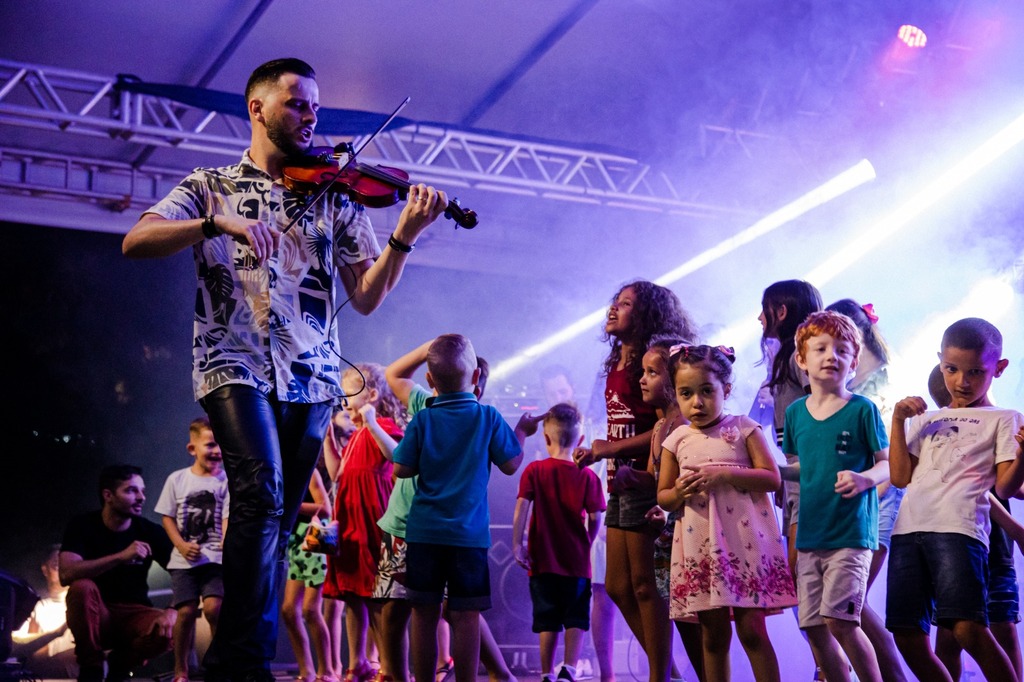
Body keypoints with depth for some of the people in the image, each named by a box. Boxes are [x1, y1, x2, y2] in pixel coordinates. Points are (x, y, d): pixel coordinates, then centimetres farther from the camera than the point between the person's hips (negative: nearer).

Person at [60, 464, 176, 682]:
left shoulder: (150, 531, -6)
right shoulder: (82, 526, -9)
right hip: (95, 618, -1)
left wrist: (172, 611, -30)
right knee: (82, 587, -33)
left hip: (133, 615, 1)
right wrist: (121, 557, -36)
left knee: (168, 630, -31)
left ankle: (121, 663, 2)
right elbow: (66, 574, -27)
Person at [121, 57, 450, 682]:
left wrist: (405, 237, -8)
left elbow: (367, 298, 9)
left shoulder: (335, 199, 16)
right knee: (263, 492, -23)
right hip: (237, 367, -3)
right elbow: (136, 242, -5)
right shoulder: (212, 186, 11)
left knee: (278, 520, 3)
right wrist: (220, 223, -19)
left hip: (310, 378, 3)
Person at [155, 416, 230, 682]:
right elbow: (167, 517, 9)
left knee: (213, 607, -17)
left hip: (215, 558, -1)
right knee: (186, 611, -5)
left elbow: (228, 519, -6)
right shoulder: (177, 479, 6)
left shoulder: (226, 481, 0)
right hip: (184, 559, 1)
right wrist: (181, 545, -6)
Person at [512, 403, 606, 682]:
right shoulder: (588, 476, -6)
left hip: (542, 561, 1)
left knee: (547, 622, 10)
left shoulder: (534, 470, -4)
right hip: (577, 561, -1)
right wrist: (586, 544, 10)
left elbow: (521, 508, -11)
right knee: (576, 619, 8)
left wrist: (517, 544, -6)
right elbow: (595, 518, -6)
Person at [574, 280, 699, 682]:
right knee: (618, 587, 12)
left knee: (644, 585, -4)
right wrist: (596, 452, 3)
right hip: (620, 483, 9)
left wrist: (610, 448, -15)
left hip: (644, 482, -9)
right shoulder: (616, 366, 14)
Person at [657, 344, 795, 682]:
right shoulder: (677, 440, 8)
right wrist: (679, 493, -11)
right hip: (700, 546, 3)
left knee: (751, 628, -4)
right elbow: (663, 496, 13)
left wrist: (723, 474, -17)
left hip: (744, 542, -3)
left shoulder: (744, 429, 0)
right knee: (713, 633, 8)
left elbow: (772, 477, -7)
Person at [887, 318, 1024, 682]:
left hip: (958, 529, -5)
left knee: (968, 629, -21)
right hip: (908, 529, 5)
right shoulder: (926, 420, 25)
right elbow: (901, 477, 16)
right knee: (909, 638, 3)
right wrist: (898, 419, 12)